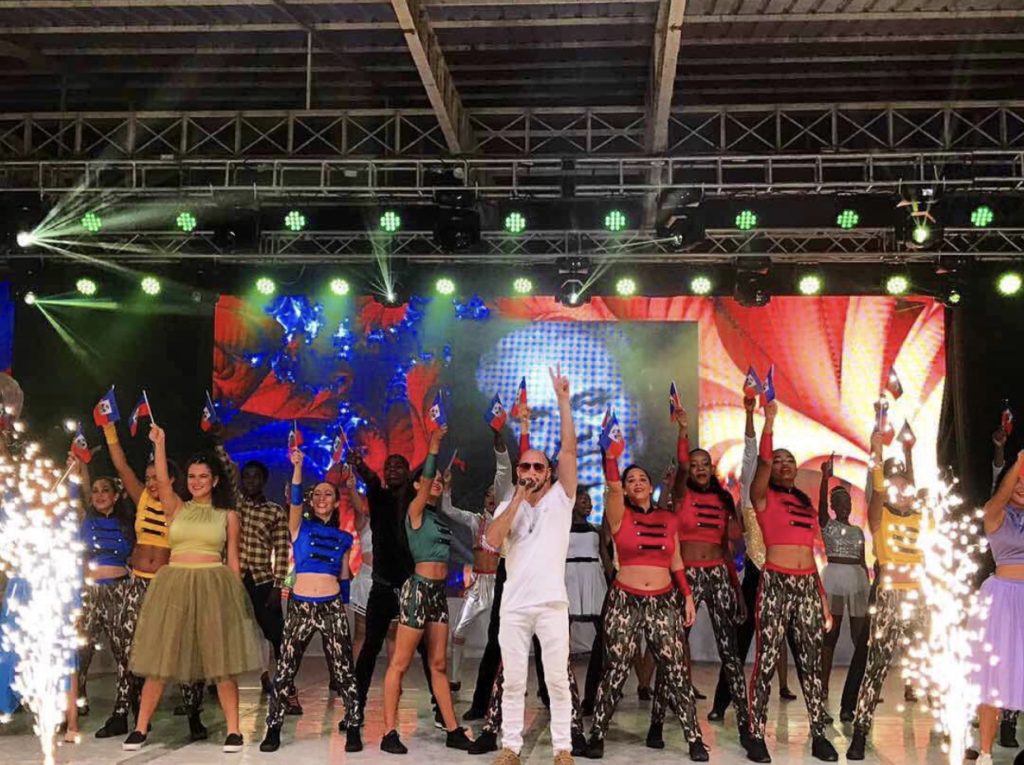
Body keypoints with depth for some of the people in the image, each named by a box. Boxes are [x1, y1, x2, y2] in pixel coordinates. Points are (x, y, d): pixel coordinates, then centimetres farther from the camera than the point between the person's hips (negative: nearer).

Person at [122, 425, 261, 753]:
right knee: (159, 658, 4)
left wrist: (237, 595, 3)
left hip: (214, 586, -1)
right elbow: (162, 482, -9)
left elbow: (233, 559, 9)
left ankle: (233, 730, 5)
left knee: (221, 661, -1)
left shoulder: (228, 516, 7)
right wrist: (159, 443, -18)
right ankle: (140, 728, 15)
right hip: (174, 584, 1)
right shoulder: (176, 509, 8)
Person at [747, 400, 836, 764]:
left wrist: (823, 599, 16)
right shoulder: (764, 497, 3)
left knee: (811, 661, 7)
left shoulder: (807, 503, 17)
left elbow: (811, 554, 18)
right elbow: (762, 461, -18)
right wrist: (769, 420, -17)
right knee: (766, 661, -5)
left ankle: (819, 736, 14)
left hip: (808, 585, 5)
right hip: (776, 583, -5)